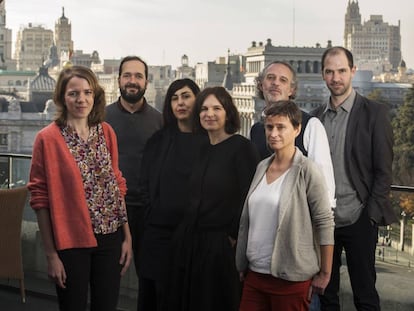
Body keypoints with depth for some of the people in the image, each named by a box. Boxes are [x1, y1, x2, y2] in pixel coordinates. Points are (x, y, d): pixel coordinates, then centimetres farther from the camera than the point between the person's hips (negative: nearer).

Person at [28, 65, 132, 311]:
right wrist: (51, 254, -8)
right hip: (71, 242, -4)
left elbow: (117, 185, 10)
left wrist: (127, 236, 6)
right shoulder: (48, 138, -7)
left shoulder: (106, 132, 5)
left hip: (110, 238, 4)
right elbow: (40, 197, -7)